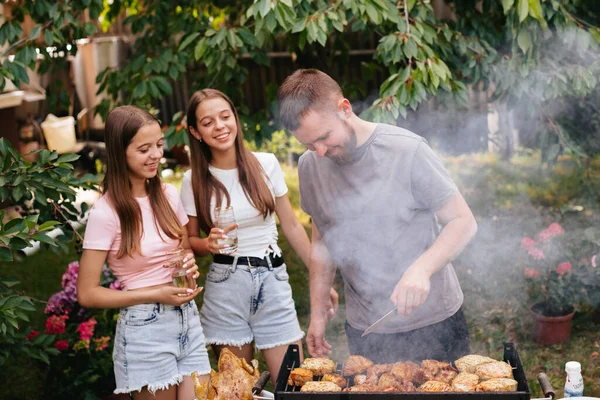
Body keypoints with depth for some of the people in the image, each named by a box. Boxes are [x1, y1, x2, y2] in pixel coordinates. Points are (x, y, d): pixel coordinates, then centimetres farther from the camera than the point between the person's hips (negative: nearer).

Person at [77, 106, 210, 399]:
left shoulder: (167, 195, 1)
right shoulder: (106, 213, -15)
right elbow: (87, 294, -12)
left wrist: (190, 266, -6)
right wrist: (156, 294, -17)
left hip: (187, 319, 5)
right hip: (145, 328, -5)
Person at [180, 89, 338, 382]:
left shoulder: (266, 164, -1)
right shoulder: (193, 180, -3)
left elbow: (291, 226, 6)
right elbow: (190, 240, 7)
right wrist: (208, 244, -16)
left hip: (273, 280, 1)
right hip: (225, 286, 0)